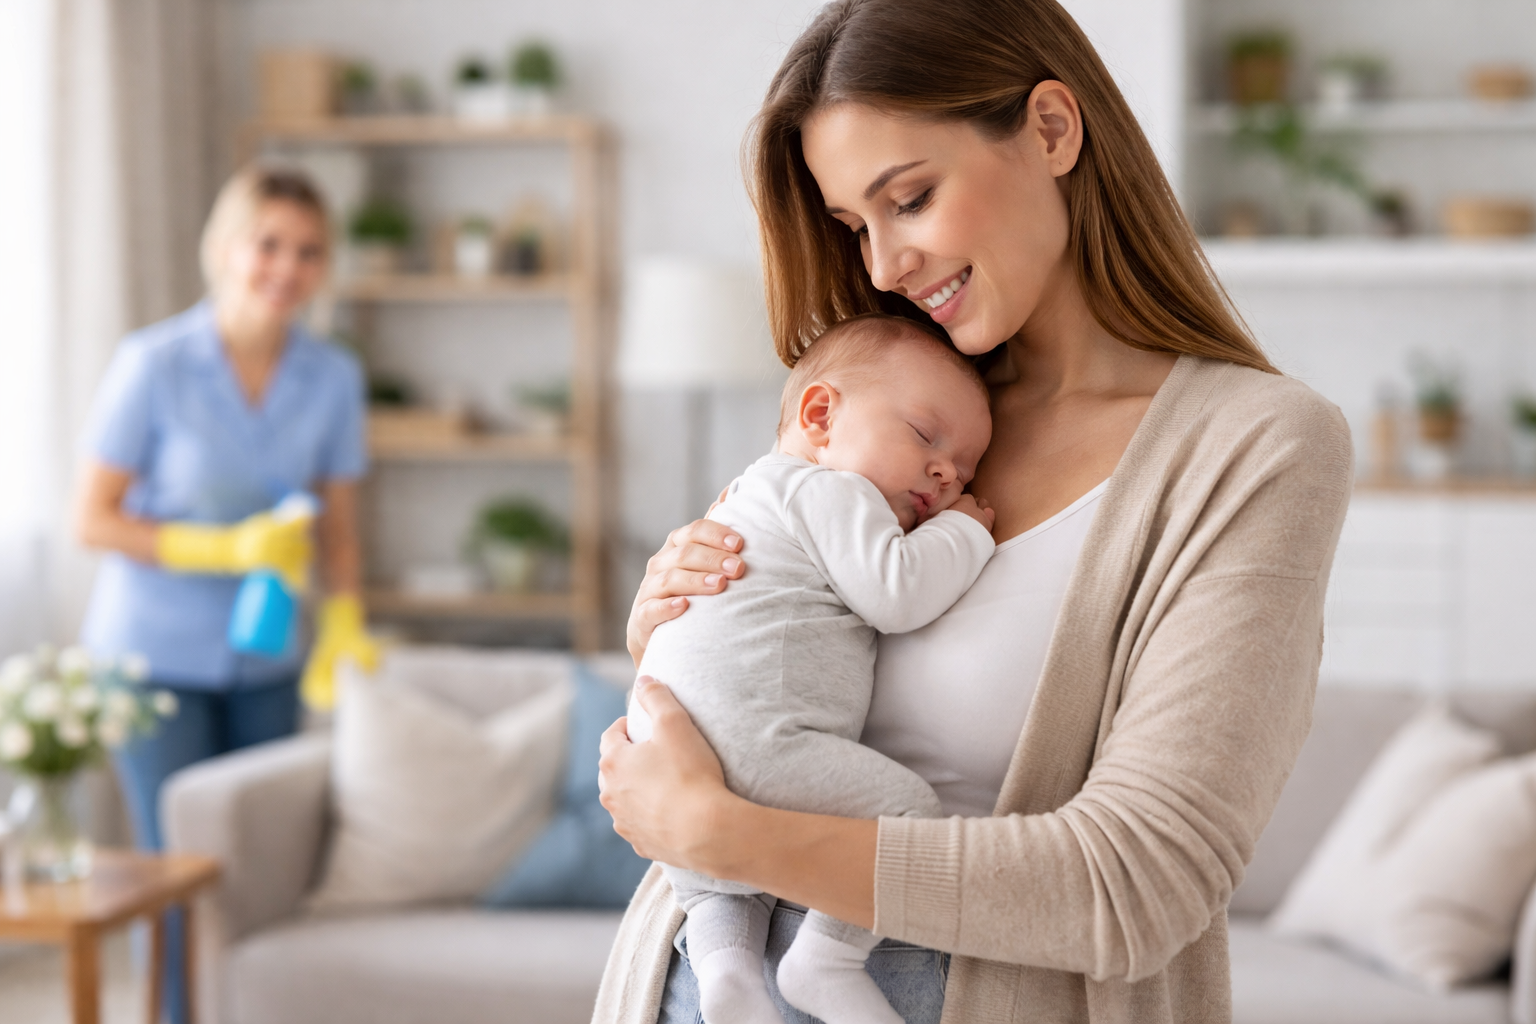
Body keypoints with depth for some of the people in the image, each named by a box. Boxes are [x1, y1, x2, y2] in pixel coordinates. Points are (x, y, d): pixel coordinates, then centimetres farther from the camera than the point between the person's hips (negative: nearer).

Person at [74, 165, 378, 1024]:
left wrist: (343, 622, -11)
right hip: (156, 654, -4)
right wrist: (225, 550, -22)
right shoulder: (155, 365, -14)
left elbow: (337, 523, 5)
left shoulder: (334, 377, -4)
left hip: (265, 662, 4)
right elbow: (95, 520, -11)